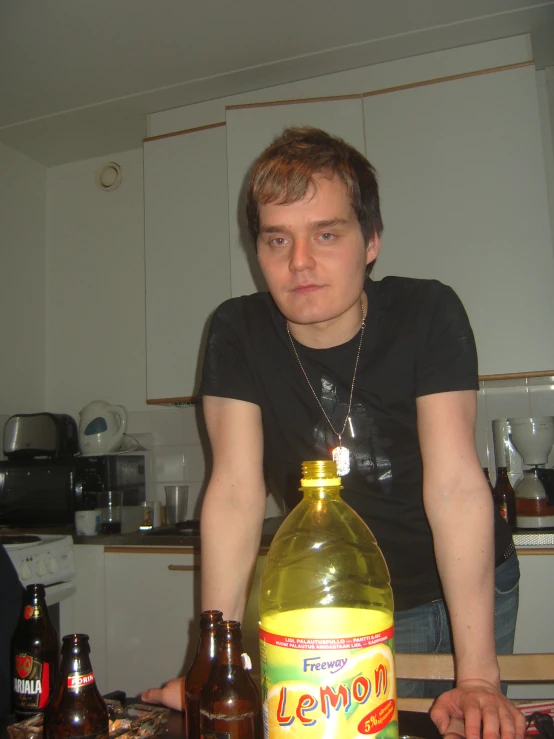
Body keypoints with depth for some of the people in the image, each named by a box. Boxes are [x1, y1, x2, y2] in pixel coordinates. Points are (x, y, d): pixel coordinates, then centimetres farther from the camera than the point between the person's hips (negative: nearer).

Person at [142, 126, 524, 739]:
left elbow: (455, 483, -26)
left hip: (465, 589, 0)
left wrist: (478, 677, -29)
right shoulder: (237, 333, -16)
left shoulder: (428, 314, -20)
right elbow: (236, 492, -20)